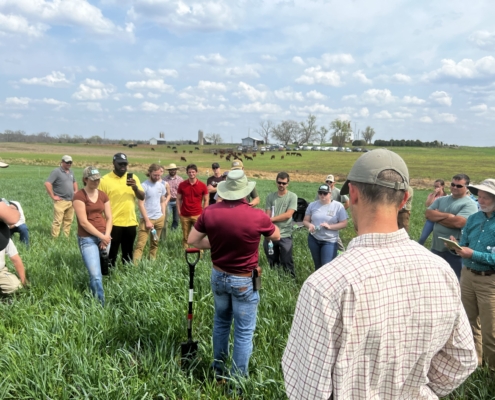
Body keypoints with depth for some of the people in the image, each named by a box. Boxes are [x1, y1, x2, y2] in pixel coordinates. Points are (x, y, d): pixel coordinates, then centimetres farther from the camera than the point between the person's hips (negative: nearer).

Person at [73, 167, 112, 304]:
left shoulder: (103, 195, 7)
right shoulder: (79, 196, -11)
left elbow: (109, 218, 7)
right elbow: (83, 222, -15)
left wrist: (106, 237, -7)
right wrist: (102, 236, -14)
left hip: (104, 237, 6)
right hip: (87, 239, -6)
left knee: (103, 271, 13)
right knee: (96, 275, -12)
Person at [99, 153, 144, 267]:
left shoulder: (133, 177, 6)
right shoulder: (105, 180, -5)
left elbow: (142, 197, 2)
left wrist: (135, 187, -17)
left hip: (130, 222, 4)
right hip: (113, 223, -4)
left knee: (128, 254, 15)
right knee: (111, 254, 3)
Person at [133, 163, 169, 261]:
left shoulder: (161, 185, 7)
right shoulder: (144, 186, -10)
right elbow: (141, 204, -12)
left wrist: (163, 216, 9)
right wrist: (147, 220, -14)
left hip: (159, 219, 6)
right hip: (147, 219, -6)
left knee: (155, 244, 13)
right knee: (140, 244, -9)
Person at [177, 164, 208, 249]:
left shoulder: (202, 185, -1)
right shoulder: (182, 185, 2)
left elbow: (206, 200, 4)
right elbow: (178, 199, 7)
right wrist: (179, 212, 0)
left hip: (198, 215, -1)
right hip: (184, 215, 1)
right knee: (185, 236, 9)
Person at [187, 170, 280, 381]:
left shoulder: (210, 212, -11)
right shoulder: (257, 216, -21)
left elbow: (192, 241, 0)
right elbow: (276, 236, 0)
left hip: (218, 275, 5)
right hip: (244, 281, -5)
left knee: (221, 322, 24)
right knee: (244, 332, 9)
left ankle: (218, 370, 39)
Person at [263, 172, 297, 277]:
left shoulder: (292, 196, -3)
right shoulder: (270, 196, 5)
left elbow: (288, 215, -12)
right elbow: (267, 216, 0)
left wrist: (272, 218, -10)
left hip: (285, 235, -3)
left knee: (287, 263, 4)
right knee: (272, 263, 15)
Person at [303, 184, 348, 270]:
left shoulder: (338, 206, -8)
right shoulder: (312, 205, 2)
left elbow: (344, 223, -8)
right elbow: (305, 221, 6)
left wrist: (329, 226, -22)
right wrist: (309, 225, -18)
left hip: (330, 241, -4)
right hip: (313, 239, 4)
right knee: (318, 265, 16)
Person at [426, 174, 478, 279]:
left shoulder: (469, 204, -10)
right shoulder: (441, 200, 10)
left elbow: (457, 222, -22)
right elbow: (428, 214, -1)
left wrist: (437, 216, -7)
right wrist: (446, 215, -15)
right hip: (436, 247, 6)